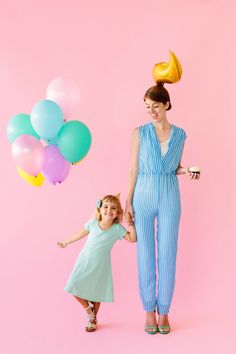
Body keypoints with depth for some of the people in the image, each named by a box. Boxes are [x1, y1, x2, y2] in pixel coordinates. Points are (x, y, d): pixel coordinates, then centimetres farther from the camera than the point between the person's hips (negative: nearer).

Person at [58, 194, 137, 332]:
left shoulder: (117, 228, -14)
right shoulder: (93, 223, -10)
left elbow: (133, 239, -17)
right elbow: (81, 234, 7)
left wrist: (131, 224, -25)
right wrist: (66, 242, 17)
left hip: (100, 265, -1)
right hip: (85, 261, 1)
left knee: (97, 292, 5)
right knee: (75, 286, -7)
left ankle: (93, 320, 30)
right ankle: (89, 311, 17)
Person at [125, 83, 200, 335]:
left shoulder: (179, 135, 6)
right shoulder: (140, 132, 0)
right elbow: (134, 169, 1)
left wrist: (186, 171, -8)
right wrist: (128, 203, -3)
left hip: (170, 198, 1)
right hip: (144, 196, -1)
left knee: (168, 255, 3)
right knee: (145, 255, 4)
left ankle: (164, 311, 18)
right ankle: (149, 310, 18)